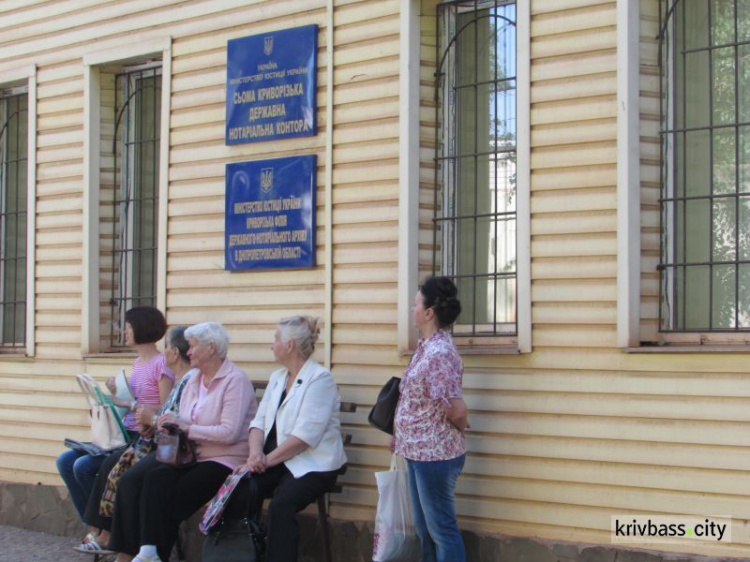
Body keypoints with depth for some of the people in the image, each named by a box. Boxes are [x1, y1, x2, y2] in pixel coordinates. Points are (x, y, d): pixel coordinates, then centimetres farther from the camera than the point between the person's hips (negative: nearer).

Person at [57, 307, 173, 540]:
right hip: (124, 434, 9)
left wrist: (128, 404, -18)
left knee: (83, 466, -22)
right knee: (65, 461, -2)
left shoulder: (161, 364, -12)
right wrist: (116, 395, 1)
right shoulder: (137, 363, 17)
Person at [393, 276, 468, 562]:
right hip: (420, 452, 10)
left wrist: (458, 430, -3)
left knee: (441, 529, 2)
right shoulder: (427, 346, 8)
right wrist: (401, 436, 13)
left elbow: (457, 410, -24)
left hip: (435, 455, -10)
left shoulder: (439, 353, -23)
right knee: (425, 527, 18)